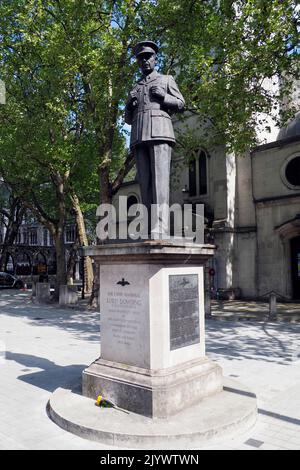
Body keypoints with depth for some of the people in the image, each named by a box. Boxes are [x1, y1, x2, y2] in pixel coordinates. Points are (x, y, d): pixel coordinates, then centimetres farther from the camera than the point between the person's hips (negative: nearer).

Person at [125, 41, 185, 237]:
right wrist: (129, 105, 7)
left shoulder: (166, 79, 21)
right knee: (145, 182, -6)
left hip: (159, 132, -4)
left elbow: (181, 104, 13)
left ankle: (160, 228, -26)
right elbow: (129, 119, 28)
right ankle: (149, 228, -9)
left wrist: (162, 96, -3)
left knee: (159, 178, -18)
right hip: (139, 137, 4)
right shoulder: (136, 87, 31)